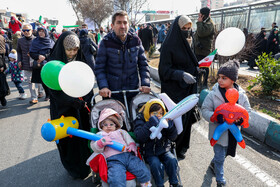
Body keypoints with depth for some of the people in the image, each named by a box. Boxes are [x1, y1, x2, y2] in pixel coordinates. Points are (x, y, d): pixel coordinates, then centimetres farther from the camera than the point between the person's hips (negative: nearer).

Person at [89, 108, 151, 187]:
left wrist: (131, 145, -2)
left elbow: (128, 137, 19)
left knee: (143, 171, -7)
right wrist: (101, 143, -14)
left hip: (128, 155, 3)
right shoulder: (100, 135, 21)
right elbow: (94, 147, 8)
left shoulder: (120, 131, 29)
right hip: (113, 159, -3)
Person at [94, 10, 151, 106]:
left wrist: (145, 84, -7)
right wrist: (103, 86, -19)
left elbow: (143, 64, 6)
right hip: (112, 93, -2)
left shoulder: (136, 41, 3)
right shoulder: (106, 43, -5)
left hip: (133, 92, 3)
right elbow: (99, 68, -4)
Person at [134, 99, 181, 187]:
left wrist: (170, 125, -22)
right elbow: (140, 137, -27)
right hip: (149, 152, -3)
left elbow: (173, 137, -2)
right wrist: (152, 123, -35)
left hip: (163, 150, 3)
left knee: (172, 161, -19)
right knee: (156, 164, -27)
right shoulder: (140, 120, -9)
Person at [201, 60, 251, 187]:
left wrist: (241, 119, -19)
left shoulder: (241, 95, -8)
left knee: (225, 153, 24)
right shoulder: (214, 94, -16)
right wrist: (216, 117, -30)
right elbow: (205, 110, -12)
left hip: (233, 131, 4)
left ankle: (213, 163, 55)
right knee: (220, 157, 7)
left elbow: (247, 111, 2)